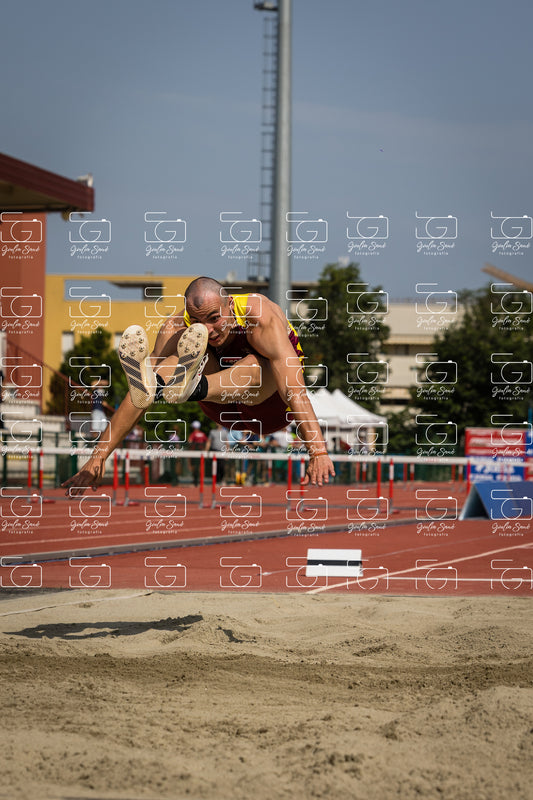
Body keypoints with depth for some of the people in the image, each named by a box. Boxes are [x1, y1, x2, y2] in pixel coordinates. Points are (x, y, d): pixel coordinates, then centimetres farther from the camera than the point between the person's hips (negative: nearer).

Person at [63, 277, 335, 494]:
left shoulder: (260, 318, -30)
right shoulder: (177, 329, -20)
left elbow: (295, 390, -39)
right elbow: (135, 399, -22)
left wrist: (318, 453, -49)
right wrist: (98, 456, -28)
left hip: (269, 406, -4)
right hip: (226, 411, 4)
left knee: (256, 366, -38)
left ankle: (190, 386, -67)